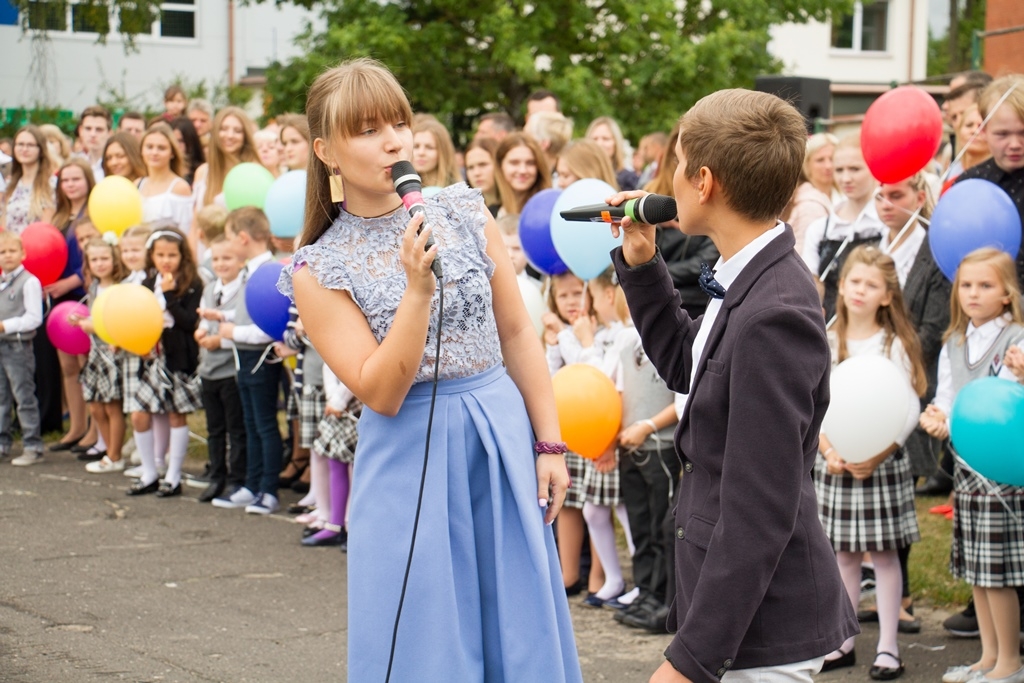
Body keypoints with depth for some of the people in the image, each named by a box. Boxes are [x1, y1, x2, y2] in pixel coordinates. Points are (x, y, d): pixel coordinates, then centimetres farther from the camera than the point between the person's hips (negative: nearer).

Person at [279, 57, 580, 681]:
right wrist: (418, 289, -23)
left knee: (520, 632, 8)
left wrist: (549, 443, 2)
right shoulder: (319, 271, -6)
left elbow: (516, 333, 7)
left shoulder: (465, 214, 2)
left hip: (503, 437, 3)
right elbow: (381, 394, -13)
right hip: (410, 455, -3)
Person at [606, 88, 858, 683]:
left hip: (769, 632, -9)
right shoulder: (751, 282, 4)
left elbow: (759, 513, -25)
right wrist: (642, 265, 12)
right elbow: (685, 367, 24)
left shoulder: (773, 316, -25)